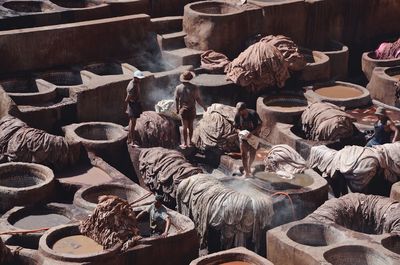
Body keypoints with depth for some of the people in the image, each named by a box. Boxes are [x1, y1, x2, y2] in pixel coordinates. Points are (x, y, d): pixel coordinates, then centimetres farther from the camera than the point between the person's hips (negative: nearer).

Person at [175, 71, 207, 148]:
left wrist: (177, 109, 11)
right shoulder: (194, 88, -11)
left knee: (185, 126, 6)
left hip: (183, 109, 0)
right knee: (190, 125, 17)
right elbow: (198, 99, -7)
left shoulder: (178, 88, -8)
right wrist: (204, 107, 8)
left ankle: (185, 144, 9)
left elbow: (176, 99, -3)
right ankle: (190, 141, 26)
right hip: (192, 110, 0)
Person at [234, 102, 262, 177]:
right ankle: (246, 172, 3)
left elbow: (259, 125, -16)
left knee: (252, 153, -5)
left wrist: (251, 133, -28)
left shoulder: (253, 114, -21)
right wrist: (240, 132, -23)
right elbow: (236, 127, 0)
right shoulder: (237, 116, -13)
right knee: (243, 153, -5)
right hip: (243, 136, 2)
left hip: (253, 135, -2)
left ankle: (249, 167, 24)